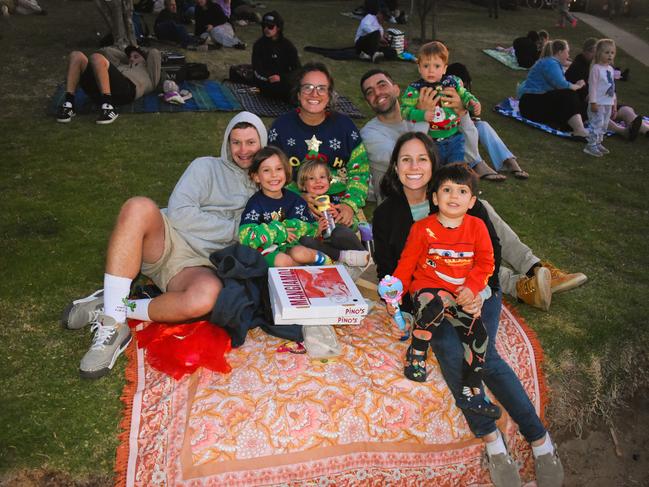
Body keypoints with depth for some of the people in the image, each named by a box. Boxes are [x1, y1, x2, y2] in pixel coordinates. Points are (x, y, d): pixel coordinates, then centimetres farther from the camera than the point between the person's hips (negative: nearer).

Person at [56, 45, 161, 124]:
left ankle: (108, 107, -36)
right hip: (99, 92, 6)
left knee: (97, 58, -27)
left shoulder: (149, 75, 31)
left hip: (126, 88, -6)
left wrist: (143, 55, 39)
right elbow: (107, 51, 48)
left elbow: (155, 53, 20)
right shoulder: (123, 66, 46)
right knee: (76, 55, -11)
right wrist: (126, 57, 50)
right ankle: (68, 104, -23)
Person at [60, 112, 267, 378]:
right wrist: (233, 230, -4)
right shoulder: (207, 167, 13)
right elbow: (179, 212, -2)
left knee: (206, 295, -38)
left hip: (200, 264, 0)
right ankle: (112, 325, -29)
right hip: (169, 240, 0)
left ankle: (113, 309, -16)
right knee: (139, 207, -34)